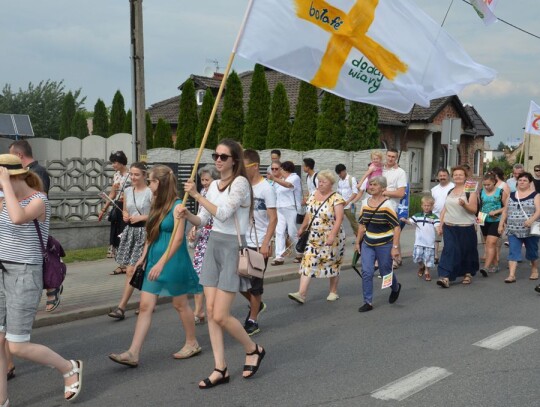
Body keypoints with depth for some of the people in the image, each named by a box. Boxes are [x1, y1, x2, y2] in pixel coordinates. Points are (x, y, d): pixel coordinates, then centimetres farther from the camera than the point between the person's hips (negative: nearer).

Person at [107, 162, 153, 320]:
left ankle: (121, 307, -8)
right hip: (130, 231, 6)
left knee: (131, 271, -9)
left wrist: (141, 217, -16)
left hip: (143, 232, -6)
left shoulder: (150, 192, -9)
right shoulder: (127, 191, 9)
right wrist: (125, 216, 1)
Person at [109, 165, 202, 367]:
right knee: (145, 306, 2)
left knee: (180, 304, 8)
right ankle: (133, 353, 2)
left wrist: (161, 263, -24)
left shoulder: (177, 206, -14)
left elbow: (178, 238, -20)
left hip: (172, 262, -7)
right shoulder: (157, 205, 10)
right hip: (154, 261, 7)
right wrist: (143, 257, 11)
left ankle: (192, 343, 27)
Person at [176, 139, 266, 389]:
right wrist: (186, 214, -6)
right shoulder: (214, 185, 12)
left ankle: (253, 349, 18)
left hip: (232, 247, -7)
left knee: (220, 316, -8)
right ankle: (220, 369, 12)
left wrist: (196, 195, -20)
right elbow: (202, 220, 13)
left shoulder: (240, 182, -11)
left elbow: (223, 213, -22)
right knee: (210, 311, 3)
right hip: (213, 245, 8)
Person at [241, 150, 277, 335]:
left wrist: (265, 244, -18)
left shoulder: (266, 189, -10)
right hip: (242, 242, 6)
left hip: (258, 244, -6)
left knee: (254, 284, 2)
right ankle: (256, 304, 32)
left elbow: (273, 219, -12)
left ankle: (253, 321, 16)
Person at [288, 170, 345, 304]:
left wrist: (332, 236, -28)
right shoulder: (313, 196, 7)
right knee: (308, 262, -5)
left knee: (332, 264, 7)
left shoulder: (336, 199, -13)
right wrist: (302, 228, 22)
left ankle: (333, 292, 24)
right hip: (314, 237, 6)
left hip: (331, 238, -5)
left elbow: (339, 219, -20)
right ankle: (301, 293, -10)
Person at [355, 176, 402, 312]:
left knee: (385, 272, 10)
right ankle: (368, 302, 4)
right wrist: (358, 241, 13)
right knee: (366, 272, -5)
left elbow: (397, 227, -15)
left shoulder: (387, 205, -15)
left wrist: (395, 247, -19)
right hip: (368, 244, 4)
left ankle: (396, 288, 43)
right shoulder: (365, 202, 2)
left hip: (384, 245, -4)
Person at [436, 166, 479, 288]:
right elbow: (445, 209, 16)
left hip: (465, 227, -4)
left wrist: (464, 204, -27)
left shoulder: (470, 191, -3)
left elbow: (474, 210, -9)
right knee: (449, 250, -7)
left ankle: (468, 274, 27)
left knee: (467, 251, 8)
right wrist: (440, 225, 10)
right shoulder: (450, 191, 13)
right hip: (449, 227, 4)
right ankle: (445, 277, -15)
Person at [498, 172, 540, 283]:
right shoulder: (511, 195, 10)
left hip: (530, 230, -2)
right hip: (513, 230, 3)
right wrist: (501, 224, 8)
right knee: (513, 252, -6)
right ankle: (511, 275, -11)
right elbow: (505, 211, 14)